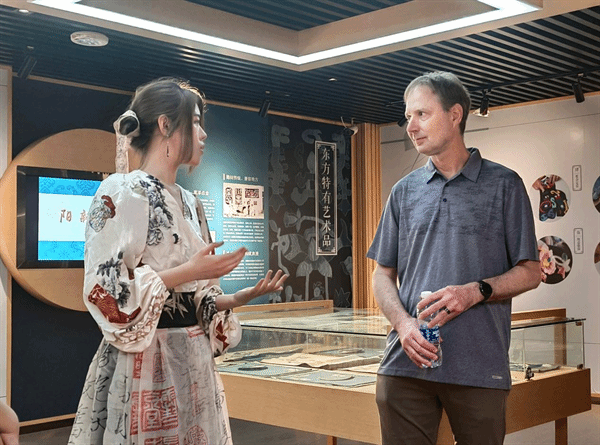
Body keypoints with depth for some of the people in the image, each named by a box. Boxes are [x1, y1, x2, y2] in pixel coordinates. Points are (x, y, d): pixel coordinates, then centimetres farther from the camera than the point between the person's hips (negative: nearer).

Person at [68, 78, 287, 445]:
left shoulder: (189, 203, 13)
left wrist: (245, 296, 1)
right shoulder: (123, 193, -9)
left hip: (193, 360, 7)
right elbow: (104, 288, -17)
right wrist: (187, 272, -18)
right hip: (144, 362, -7)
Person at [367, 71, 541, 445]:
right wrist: (402, 322, -7)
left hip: (480, 369, -2)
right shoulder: (404, 191, 13)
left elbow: (530, 272, 4)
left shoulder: (504, 185, 4)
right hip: (406, 364, 3)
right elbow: (384, 274, 13)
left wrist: (476, 291, -14)